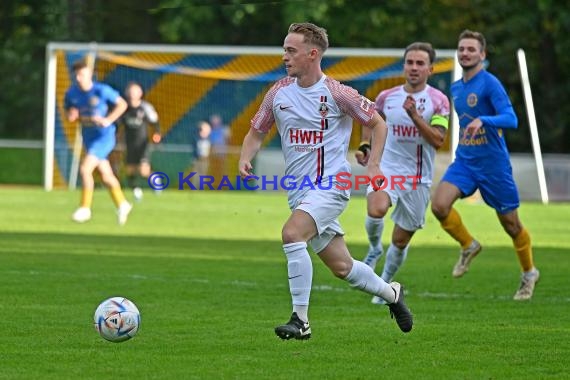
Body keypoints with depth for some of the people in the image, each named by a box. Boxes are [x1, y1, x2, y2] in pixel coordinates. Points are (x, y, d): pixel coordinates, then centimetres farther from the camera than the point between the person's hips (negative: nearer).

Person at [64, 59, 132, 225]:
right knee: (106, 176, 15)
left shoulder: (102, 90, -17)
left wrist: (108, 120, -18)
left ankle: (85, 208, -5)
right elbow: (69, 113, 12)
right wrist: (71, 115, -12)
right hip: (88, 137, 6)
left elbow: (122, 104, -7)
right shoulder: (72, 93, -2)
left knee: (84, 169, -19)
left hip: (104, 136, -6)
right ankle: (122, 205, 35)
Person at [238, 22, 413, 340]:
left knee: (292, 234, -29)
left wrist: (373, 165, -6)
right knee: (341, 266, 10)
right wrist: (246, 159, -5)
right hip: (299, 191, 6)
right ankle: (391, 293, 37)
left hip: (331, 184, -6)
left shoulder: (336, 93, -9)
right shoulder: (279, 93, 5)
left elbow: (378, 124, 4)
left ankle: (301, 320, -23)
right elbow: (256, 133, 15)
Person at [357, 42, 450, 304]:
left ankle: (385, 284, 31)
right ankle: (374, 249, 0)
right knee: (376, 210, -31)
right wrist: (364, 146, 7)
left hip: (418, 178, 0)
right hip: (386, 168, 0)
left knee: (401, 240, 7)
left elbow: (438, 141, -14)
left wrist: (415, 116, -23)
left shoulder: (438, 101, -4)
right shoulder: (387, 97, 3)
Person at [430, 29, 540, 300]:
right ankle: (468, 246, 8)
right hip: (464, 161, 6)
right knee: (439, 205, -18)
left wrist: (483, 121, -39)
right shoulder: (456, 88, 10)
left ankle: (529, 273, 29)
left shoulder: (490, 84, -13)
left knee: (510, 223, 5)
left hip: (493, 163, -6)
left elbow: (511, 119, -25)